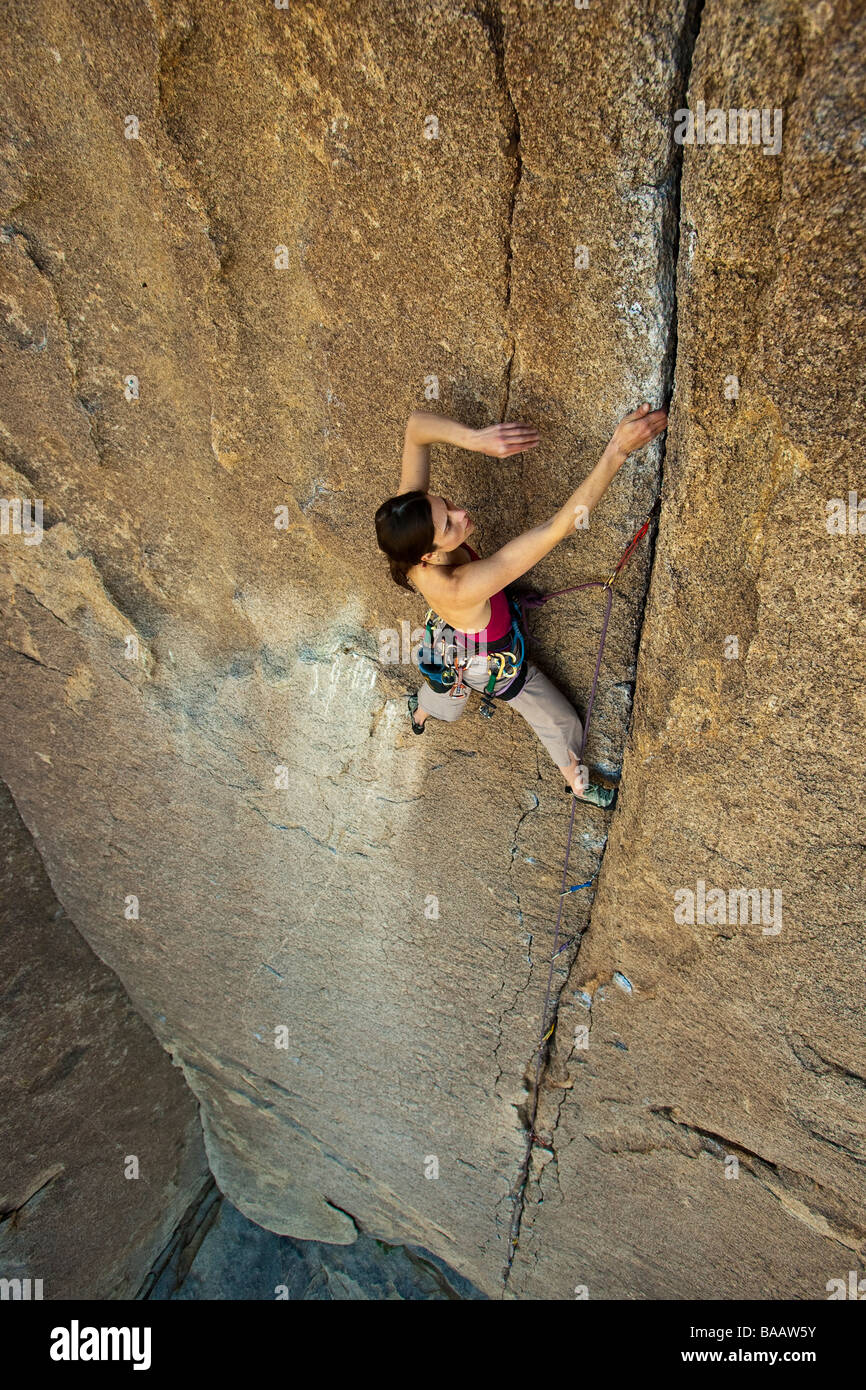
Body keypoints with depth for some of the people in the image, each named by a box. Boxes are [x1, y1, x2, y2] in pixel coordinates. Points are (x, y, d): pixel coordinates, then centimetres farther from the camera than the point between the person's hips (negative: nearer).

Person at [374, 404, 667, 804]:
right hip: (490, 665, -6)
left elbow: (416, 426, -30)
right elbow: (559, 526, -57)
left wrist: (474, 438, -48)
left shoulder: (409, 513, -35)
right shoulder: (459, 588, -52)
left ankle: (419, 714, 78)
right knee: (560, 722, 24)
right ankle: (577, 782, 56)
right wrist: (618, 448, -59)